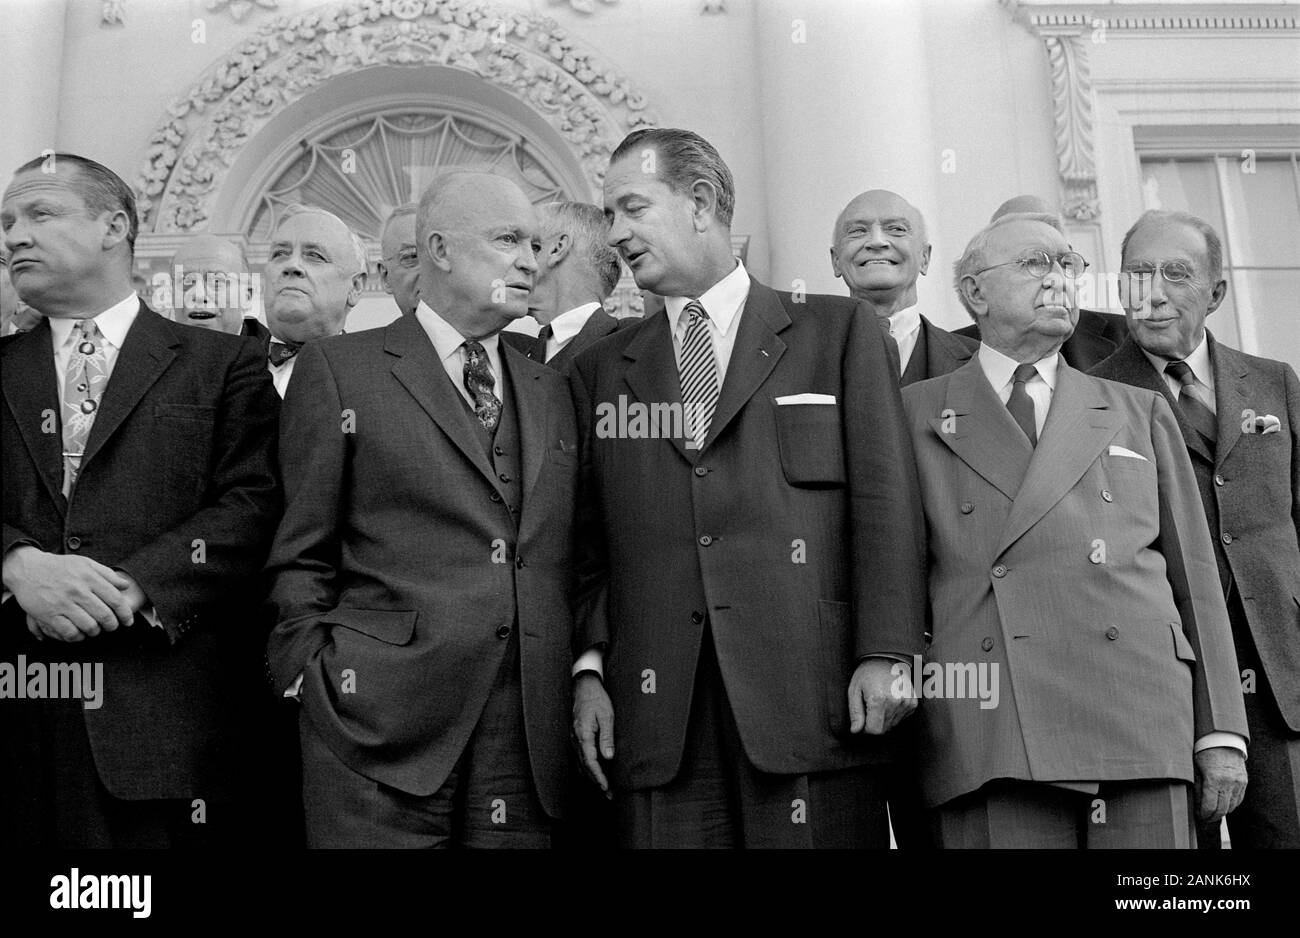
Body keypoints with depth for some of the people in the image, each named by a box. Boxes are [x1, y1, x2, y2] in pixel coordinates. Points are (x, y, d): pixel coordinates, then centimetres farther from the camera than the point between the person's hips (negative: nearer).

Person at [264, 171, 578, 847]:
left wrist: (584, 680, 6)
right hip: (380, 735, -4)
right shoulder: (339, 369, 2)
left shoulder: (551, 392, 16)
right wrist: (315, 685, -4)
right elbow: (300, 558, 2)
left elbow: (564, 562, 16)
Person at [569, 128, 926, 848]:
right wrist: (589, 667, 1)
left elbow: (885, 500, 1)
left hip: (813, 698, -2)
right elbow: (590, 540, 13)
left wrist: (885, 654, -8)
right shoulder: (601, 370, 17)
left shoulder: (838, 331, 8)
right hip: (658, 707, 2)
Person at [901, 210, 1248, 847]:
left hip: (1140, 724, 2)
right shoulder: (916, 413, 12)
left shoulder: (1140, 413, 19)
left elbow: (1193, 576, 16)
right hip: (989, 744, -2)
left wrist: (1221, 732, 10)